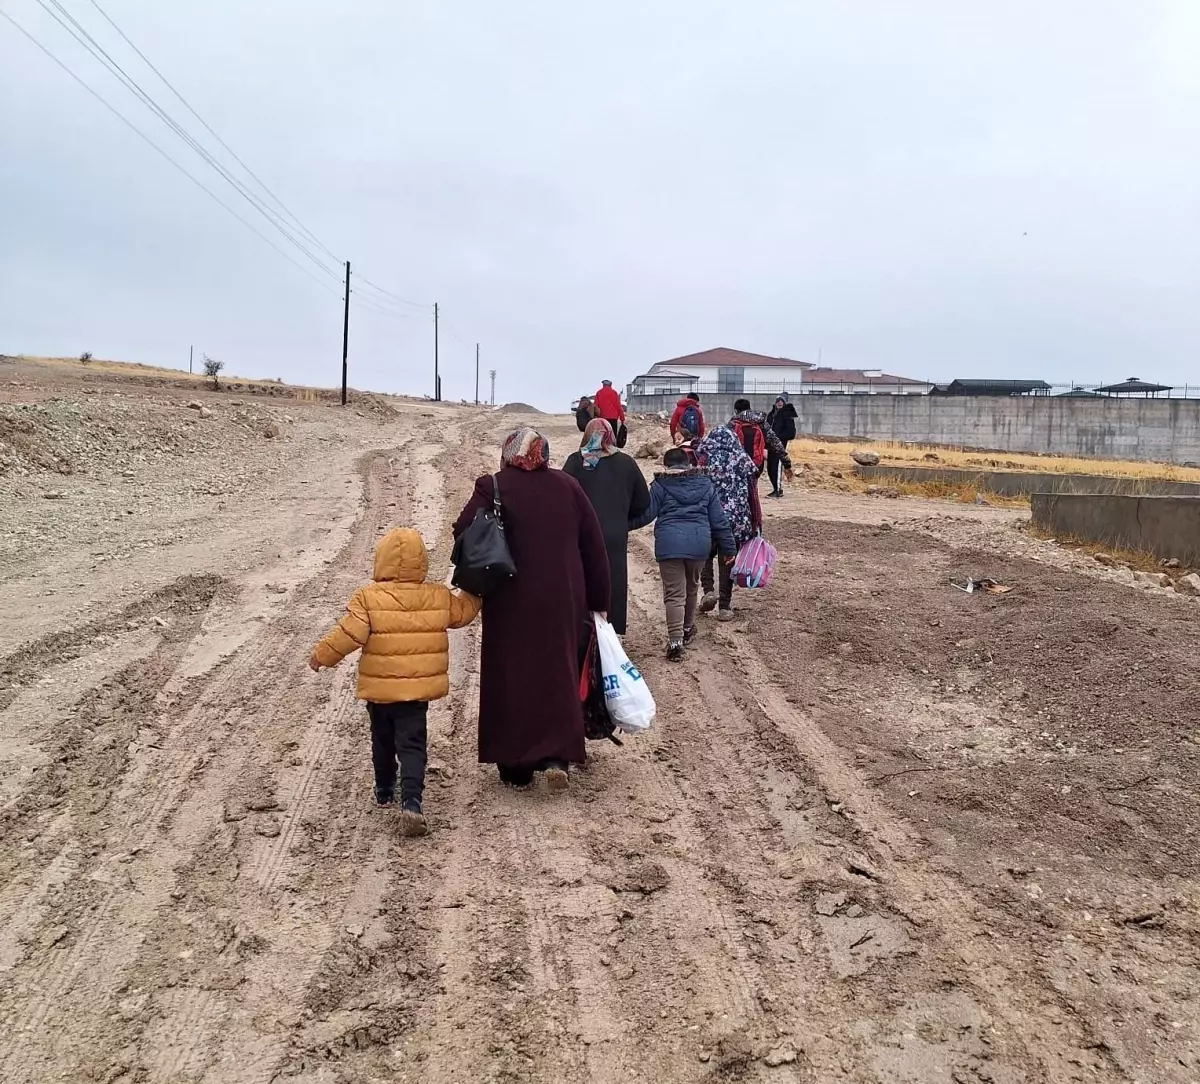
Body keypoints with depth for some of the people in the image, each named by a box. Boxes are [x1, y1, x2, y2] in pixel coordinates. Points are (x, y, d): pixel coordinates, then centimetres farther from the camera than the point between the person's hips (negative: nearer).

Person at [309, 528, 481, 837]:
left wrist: (322, 655, -2)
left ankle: (384, 790, 38)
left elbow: (349, 634, -16)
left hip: (378, 689, 0)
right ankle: (411, 802, -15)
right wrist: (474, 592, 32)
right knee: (412, 745, 0)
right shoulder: (439, 597, -2)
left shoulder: (368, 598, -12)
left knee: (382, 741, 21)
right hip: (418, 689, 1)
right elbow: (463, 611, 13)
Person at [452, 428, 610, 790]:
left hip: (511, 604, -2)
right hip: (563, 602, 2)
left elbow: (464, 534, -17)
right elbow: (594, 547, 5)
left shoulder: (492, 487, -5)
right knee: (560, 674, 14)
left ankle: (516, 767, 18)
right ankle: (557, 757, -1)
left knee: (510, 679, 11)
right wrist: (597, 603, 11)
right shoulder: (568, 486, 4)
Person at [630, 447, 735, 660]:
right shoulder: (705, 484, 12)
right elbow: (719, 519, 10)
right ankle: (687, 629, 41)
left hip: (669, 544, -3)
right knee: (691, 587, 24)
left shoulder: (660, 485, 1)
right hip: (699, 544, 3)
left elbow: (645, 515, -3)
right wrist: (728, 548, 16)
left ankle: (675, 640, -14)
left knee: (674, 593, -3)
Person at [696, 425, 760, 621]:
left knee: (705, 555, 20)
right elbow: (752, 496, 4)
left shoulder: (702, 460, -2)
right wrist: (755, 525, 10)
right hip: (736, 520, 1)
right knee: (728, 560, 10)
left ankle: (709, 590, -1)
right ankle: (724, 607, 12)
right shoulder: (744, 461, 3)